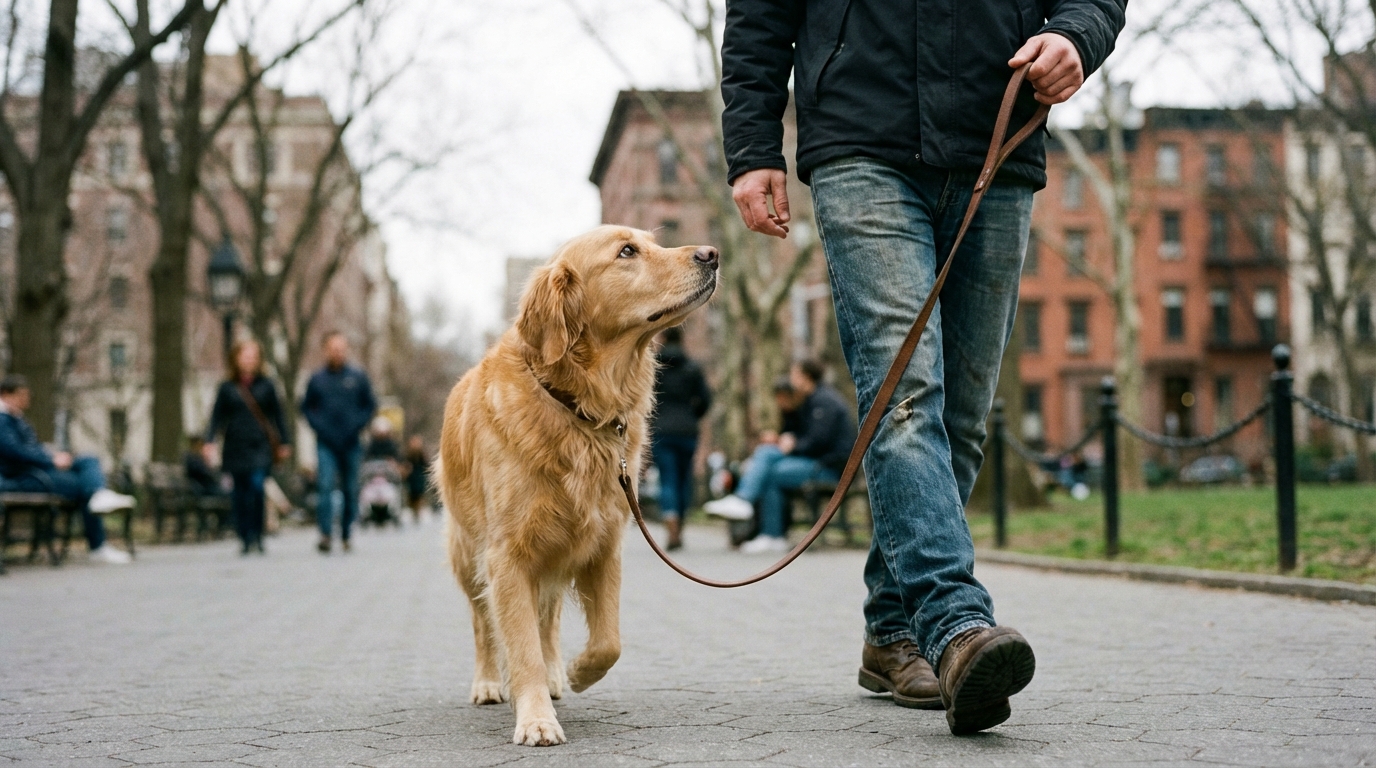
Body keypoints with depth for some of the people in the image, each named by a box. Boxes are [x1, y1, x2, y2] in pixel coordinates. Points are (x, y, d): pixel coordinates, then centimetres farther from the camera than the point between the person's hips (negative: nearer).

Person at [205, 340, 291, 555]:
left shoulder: (266, 386, 6)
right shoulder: (227, 388, 6)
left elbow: (277, 416, 10)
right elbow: (217, 416, 7)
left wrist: (284, 443, 9)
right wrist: (209, 440, -6)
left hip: (260, 447, -1)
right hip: (235, 447, 2)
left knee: (257, 486, -17)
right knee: (240, 493, 3)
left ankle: (256, 537, -9)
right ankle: (245, 539, 11)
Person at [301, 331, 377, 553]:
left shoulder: (358, 377, 4)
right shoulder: (317, 379, 5)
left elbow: (370, 405, 9)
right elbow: (307, 407, 12)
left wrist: (357, 425, -6)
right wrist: (319, 426, -4)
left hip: (351, 443, 1)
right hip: (325, 444, -1)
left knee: (351, 491, 6)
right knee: (325, 486, -14)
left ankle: (346, 534, 17)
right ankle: (326, 533, -18)